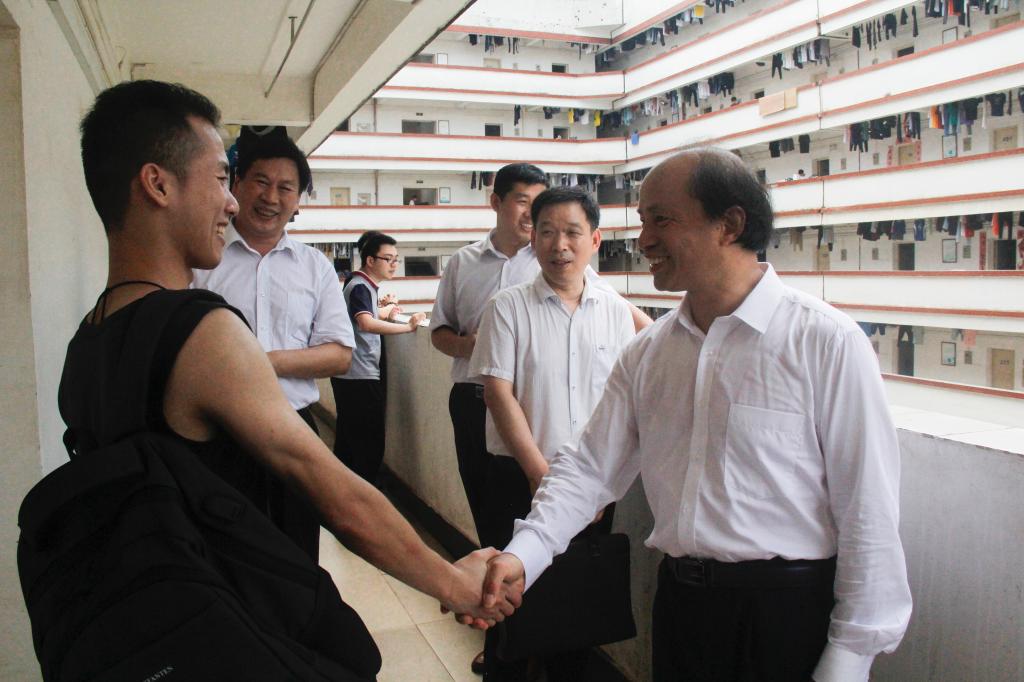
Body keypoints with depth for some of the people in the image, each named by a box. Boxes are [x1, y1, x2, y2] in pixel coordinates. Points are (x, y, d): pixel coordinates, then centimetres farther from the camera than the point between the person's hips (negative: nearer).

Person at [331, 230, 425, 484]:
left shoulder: (361, 285, 15)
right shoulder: (360, 287, -15)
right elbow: (366, 324, -31)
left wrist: (385, 315, 21)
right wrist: (408, 326, -29)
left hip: (348, 375, 10)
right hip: (360, 376, -10)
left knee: (347, 439, 18)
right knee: (369, 444, -7)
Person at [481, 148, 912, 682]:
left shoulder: (826, 342, -14)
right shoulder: (646, 353, 3)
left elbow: (868, 514, -13)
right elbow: (590, 467, 2)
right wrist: (523, 553, -13)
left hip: (786, 611, -4)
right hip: (678, 600, 5)